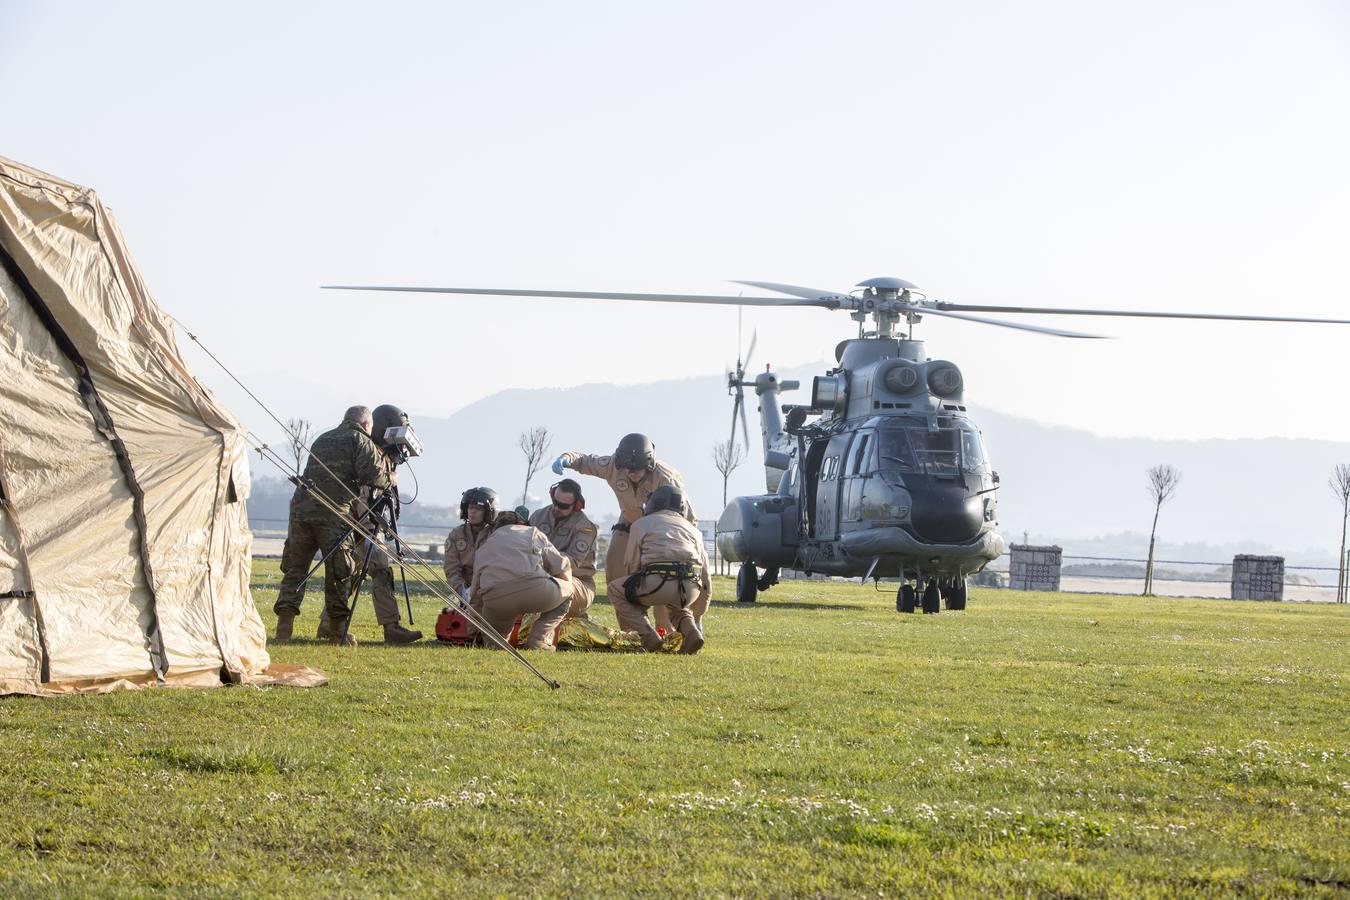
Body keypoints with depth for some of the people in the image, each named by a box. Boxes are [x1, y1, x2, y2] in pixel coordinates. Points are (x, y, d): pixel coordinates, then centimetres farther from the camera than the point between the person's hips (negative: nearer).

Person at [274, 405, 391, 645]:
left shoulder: (321, 440, 27)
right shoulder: (361, 441, 7)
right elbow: (373, 476, -4)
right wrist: (391, 478, 16)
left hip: (301, 508, 5)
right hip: (335, 513, -5)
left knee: (295, 569, 6)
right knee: (338, 573, 3)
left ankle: (284, 628, -4)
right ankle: (339, 632, 4)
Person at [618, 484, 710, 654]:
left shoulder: (641, 525, 18)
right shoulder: (692, 529, 28)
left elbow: (631, 565, 16)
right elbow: (705, 576, 27)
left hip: (658, 583, -4)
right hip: (690, 588, 4)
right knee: (677, 607, 39)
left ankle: (648, 635, 3)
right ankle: (692, 631, 5)